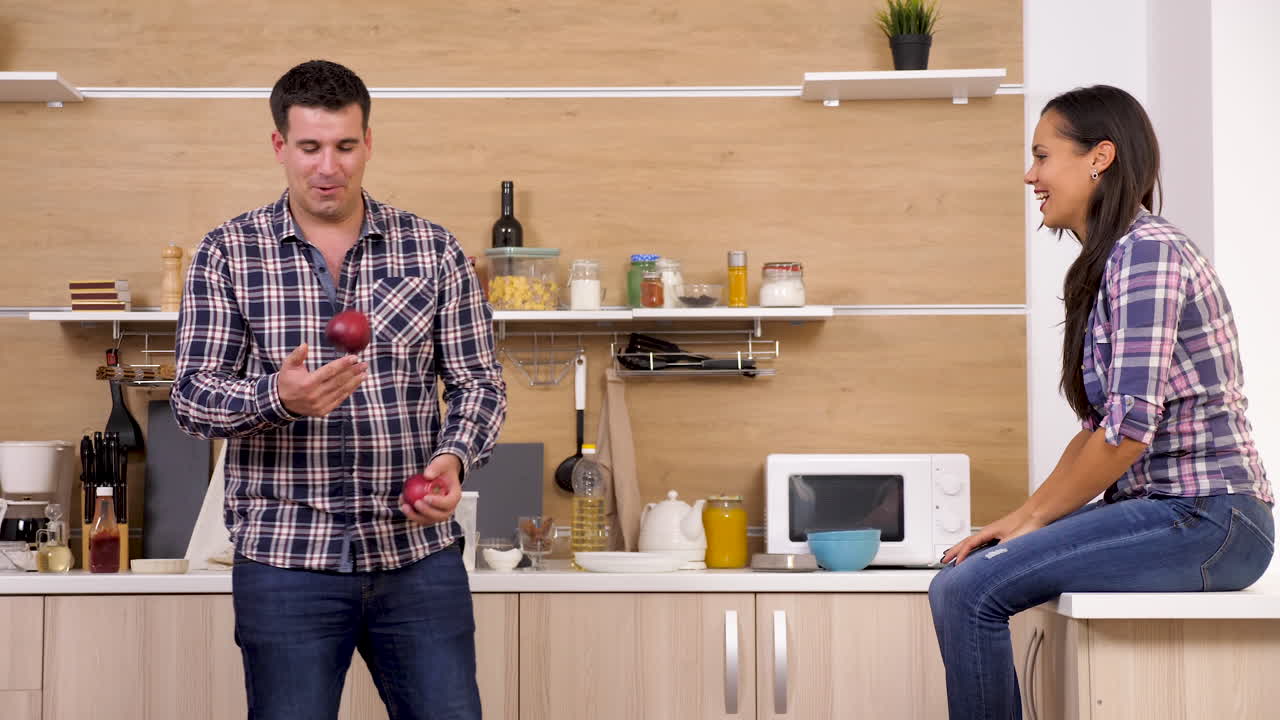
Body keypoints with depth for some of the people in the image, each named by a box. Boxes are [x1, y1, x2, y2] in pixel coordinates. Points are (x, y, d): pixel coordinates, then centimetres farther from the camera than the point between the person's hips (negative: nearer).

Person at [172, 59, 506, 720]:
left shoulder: (433, 251, 5)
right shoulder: (228, 254, 2)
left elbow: (478, 384, 7)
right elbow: (192, 396, -3)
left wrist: (453, 458, -13)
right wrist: (276, 396, -23)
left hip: (418, 549, 1)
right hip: (285, 557, -1)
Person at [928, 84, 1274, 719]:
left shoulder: (1146, 252, -14)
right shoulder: (1109, 261, 17)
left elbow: (1129, 429, -20)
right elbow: (1100, 426, 16)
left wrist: (1034, 518, -9)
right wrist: (1021, 518, 6)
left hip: (1204, 520, -10)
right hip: (1163, 509, 10)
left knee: (967, 590, -17)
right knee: (965, 576, 7)